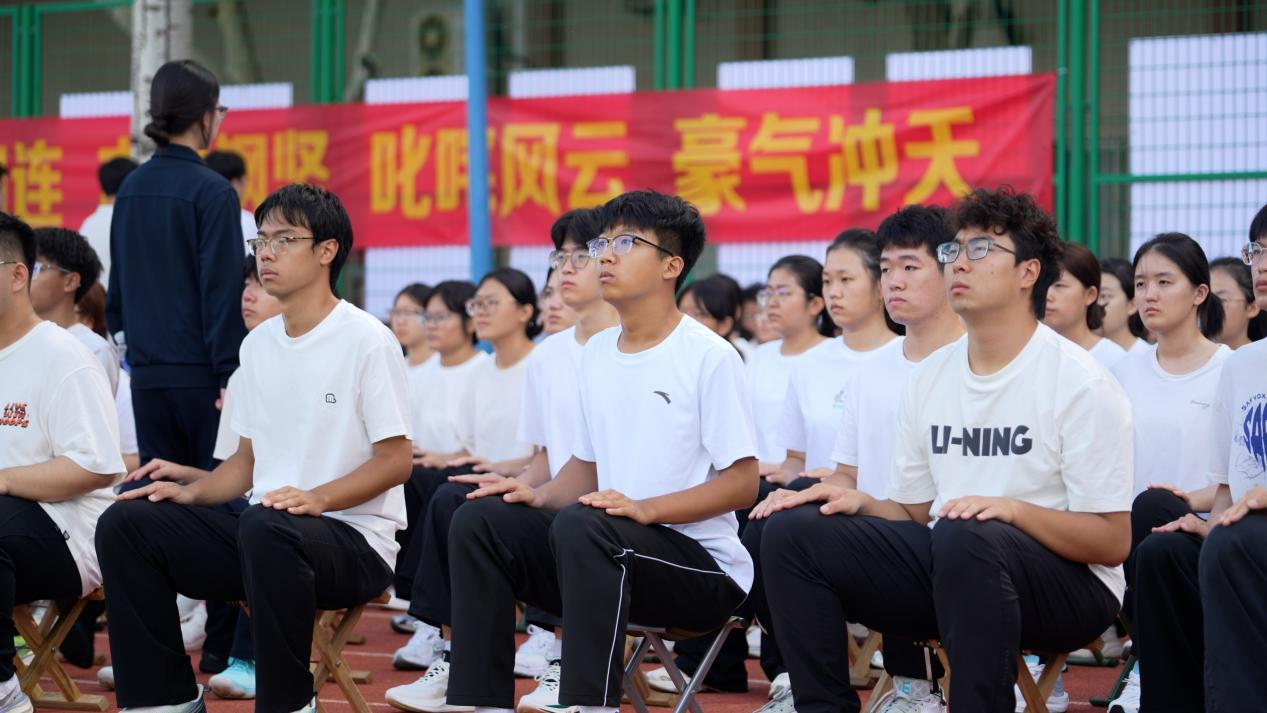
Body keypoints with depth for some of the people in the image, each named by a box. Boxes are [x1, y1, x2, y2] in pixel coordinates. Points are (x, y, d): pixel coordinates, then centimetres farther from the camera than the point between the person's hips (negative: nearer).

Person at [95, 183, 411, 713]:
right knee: (124, 524, -7)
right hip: (261, 532, 7)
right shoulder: (258, 345, 15)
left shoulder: (368, 341, -8)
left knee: (266, 526, -39)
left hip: (352, 537, -7)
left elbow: (396, 461, -11)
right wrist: (192, 493, 1)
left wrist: (316, 498, -25)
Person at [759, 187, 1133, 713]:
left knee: (963, 536, -39)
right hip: (945, 571, 6)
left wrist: (1013, 509, -27)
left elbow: (1112, 542, -12)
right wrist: (862, 504, -6)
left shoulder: (1080, 383, -8)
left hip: (1070, 584, -6)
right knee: (792, 531, -8)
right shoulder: (929, 378, 12)